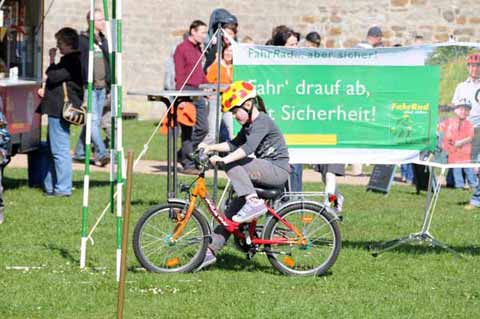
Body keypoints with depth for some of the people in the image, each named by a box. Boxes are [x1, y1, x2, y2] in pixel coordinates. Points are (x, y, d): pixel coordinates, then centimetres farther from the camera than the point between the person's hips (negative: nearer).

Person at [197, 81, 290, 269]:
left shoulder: (262, 121, -14)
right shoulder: (249, 125, 16)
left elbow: (248, 147, -28)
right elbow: (235, 145, 22)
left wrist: (224, 159, -36)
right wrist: (211, 147, 11)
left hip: (277, 170, -10)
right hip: (267, 172, 10)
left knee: (233, 165, -25)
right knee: (232, 211, 4)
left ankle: (254, 203, -28)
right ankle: (211, 250, 6)